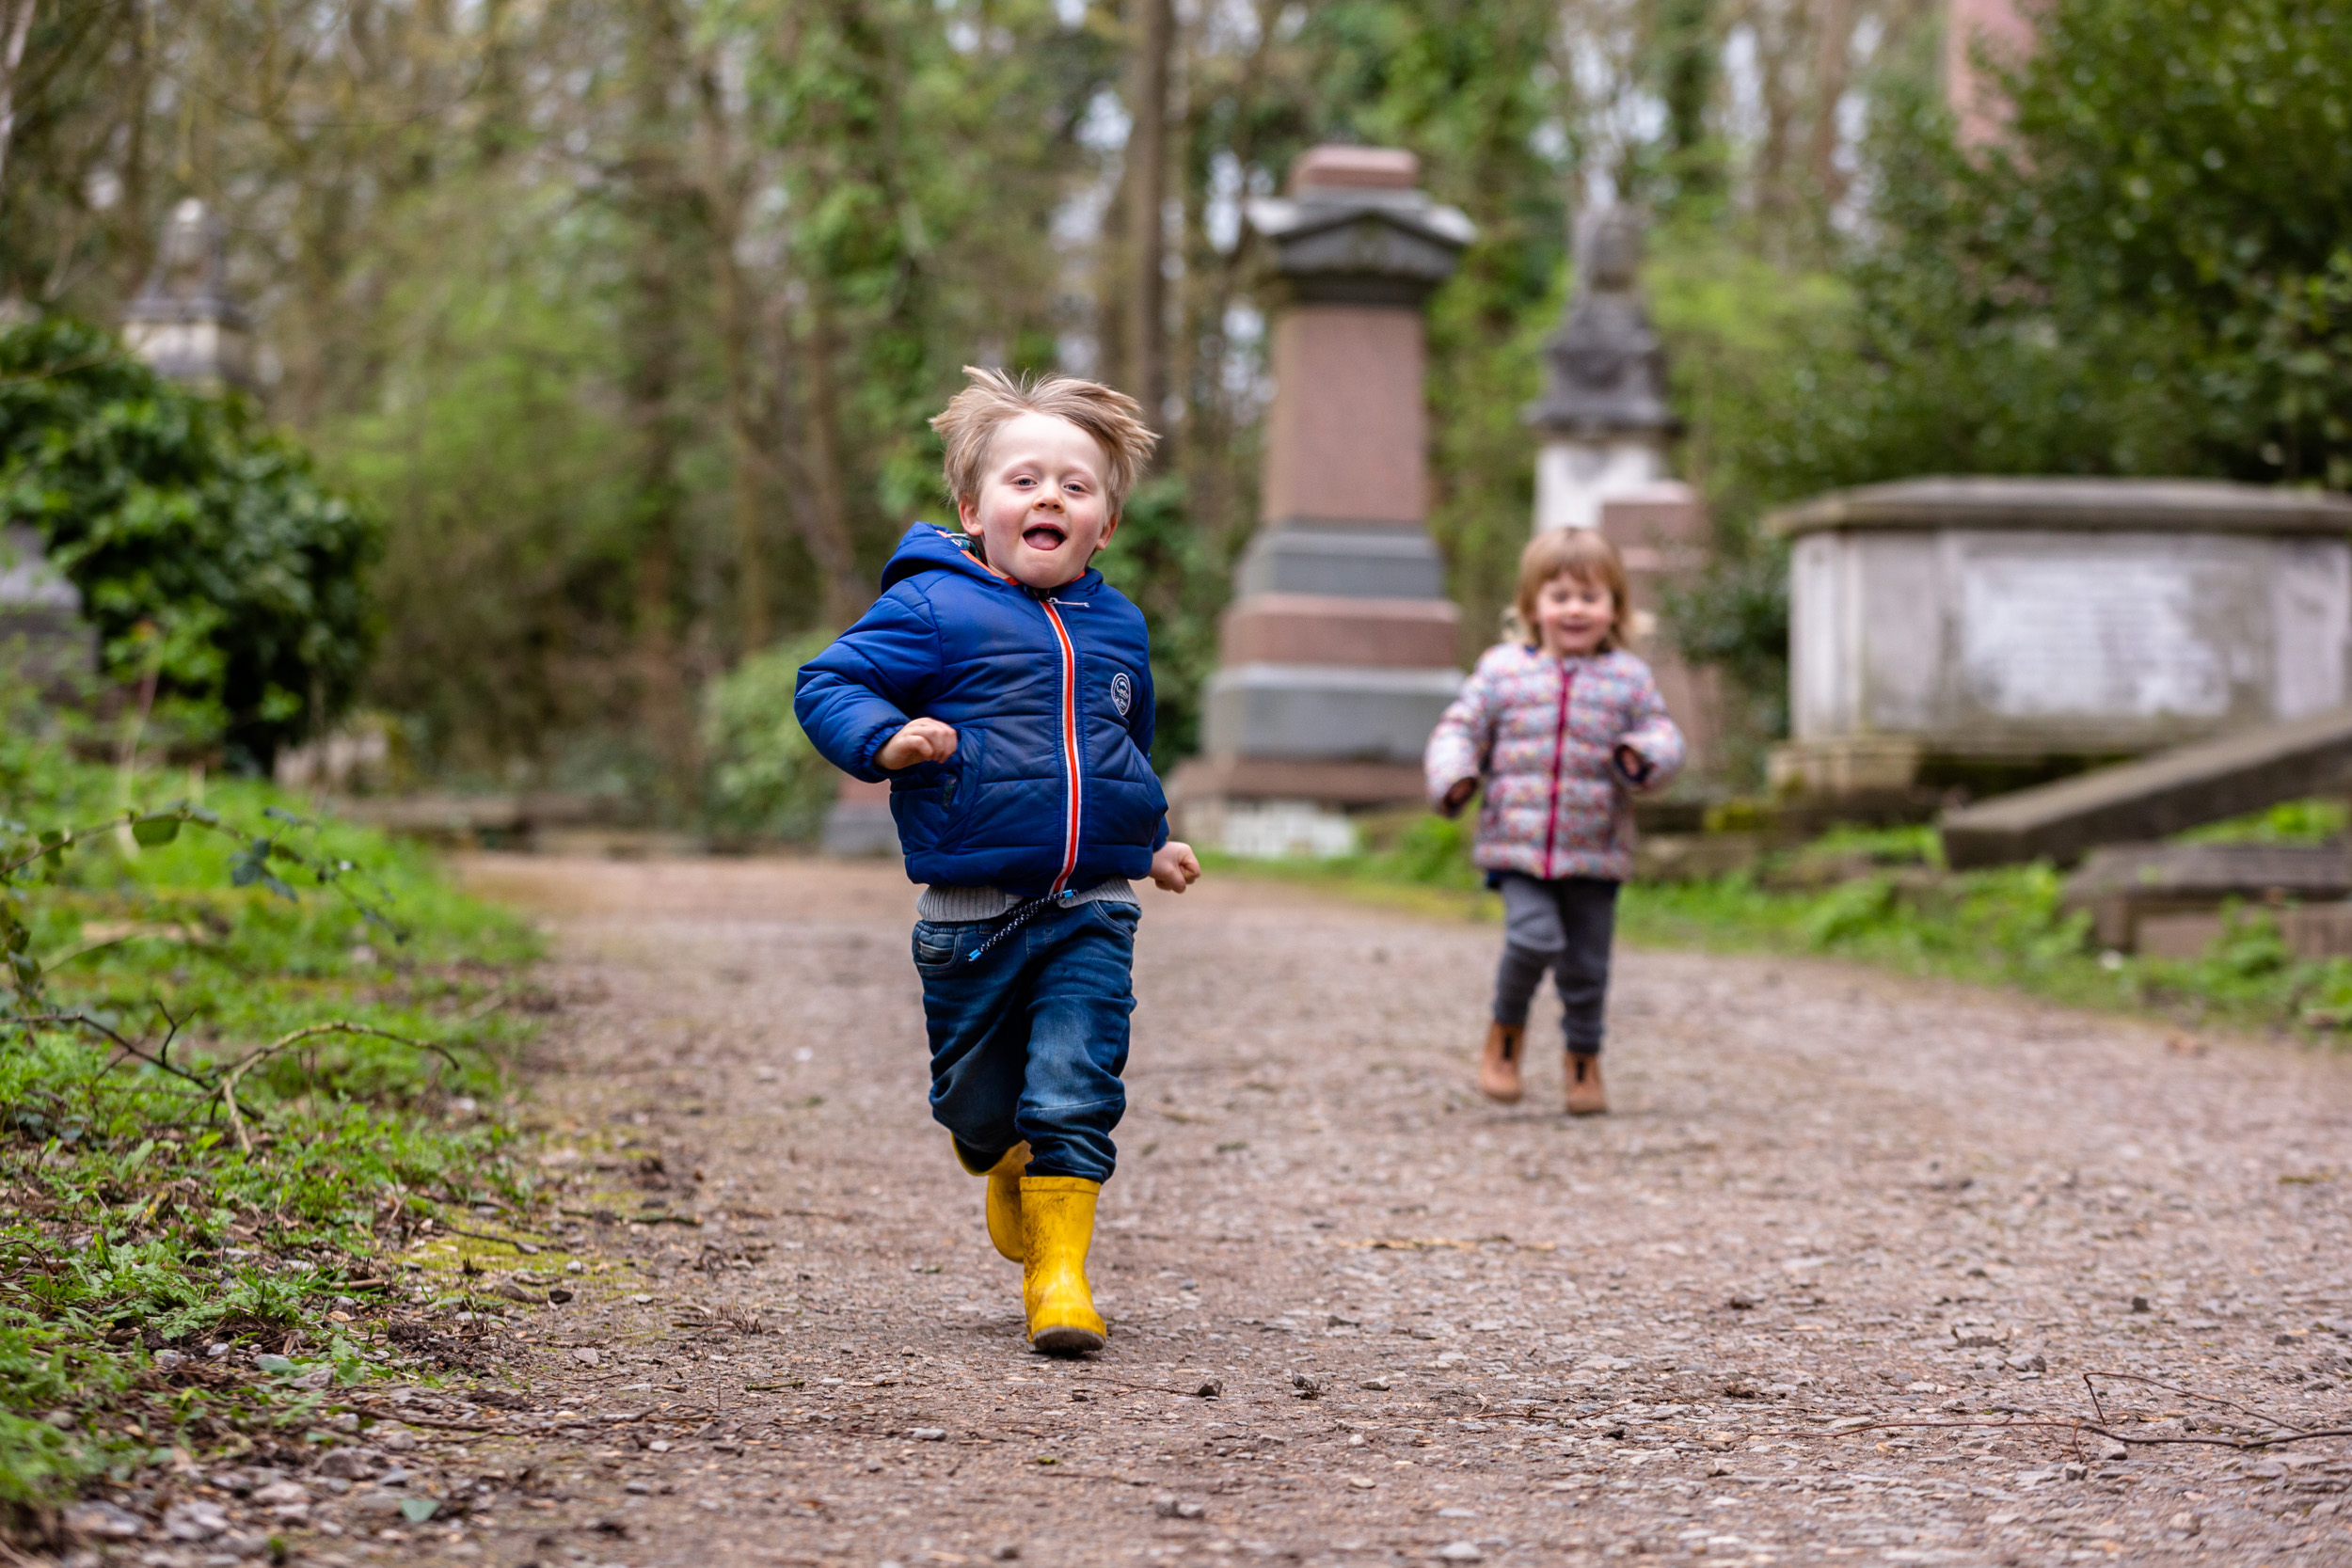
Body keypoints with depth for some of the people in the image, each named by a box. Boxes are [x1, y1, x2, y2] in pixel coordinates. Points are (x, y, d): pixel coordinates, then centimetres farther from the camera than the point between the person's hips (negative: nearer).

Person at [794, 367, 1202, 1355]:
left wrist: (1150, 842, 31)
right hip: (969, 912, -2)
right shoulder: (932, 609, -7)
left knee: (1072, 1089, -10)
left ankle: (1060, 1267, -3)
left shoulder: (1116, 627, 11)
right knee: (977, 1101, 11)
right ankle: (1006, 1166, 44)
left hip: (1091, 911, 2)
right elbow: (825, 684, -9)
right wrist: (886, 739, -26)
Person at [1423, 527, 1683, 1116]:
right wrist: (1453, 778, -13)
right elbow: (1459, 729, 7)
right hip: (1518, 845, -1)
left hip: (1596, 851, 2)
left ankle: (1584, 1059, 29)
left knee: (1587, 963, 7)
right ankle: (1506, 1031, 6)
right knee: (1534, 937, -20)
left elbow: (1663, 736, 5)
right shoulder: (1502, 669, 4)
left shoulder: (1628, 677, 5)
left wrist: (1643, 756, -19)